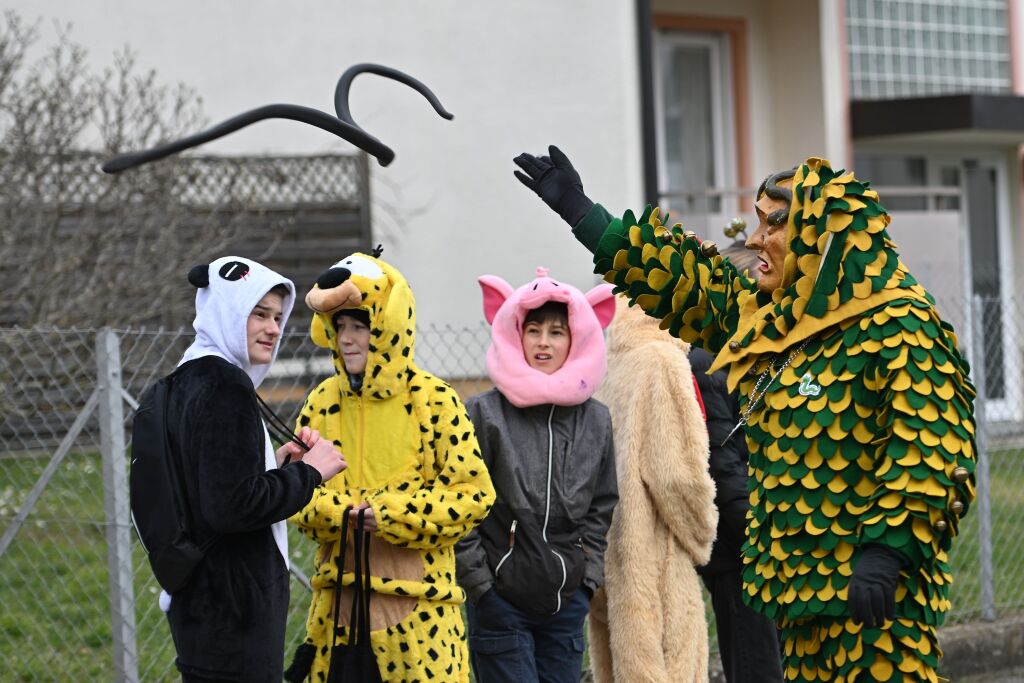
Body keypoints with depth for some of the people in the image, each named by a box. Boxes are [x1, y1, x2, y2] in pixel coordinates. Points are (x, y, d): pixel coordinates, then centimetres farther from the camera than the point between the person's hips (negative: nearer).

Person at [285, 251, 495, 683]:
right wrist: (338, 510, -13)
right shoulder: (323, 401, 8)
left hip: (417, 601, -4)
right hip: (337, 600, 4)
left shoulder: (433, 400, -5)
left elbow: (473, 492, -8)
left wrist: (390, 515, -17)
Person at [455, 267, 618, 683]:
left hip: (567, 602, 4)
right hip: (500, 600, -4)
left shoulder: (596, 421, 6)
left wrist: (588, 578, 9)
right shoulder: (486, 413, -6)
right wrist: (479, 582, -7)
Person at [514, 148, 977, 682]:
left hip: (874, 586, -9)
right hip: (802, 587, 9)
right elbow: (683, 280, 24)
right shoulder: (768, 319, 13)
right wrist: (582, 214, 27)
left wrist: (886, 549, -25)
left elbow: (931, 447, -19)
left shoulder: (898, 327, -13)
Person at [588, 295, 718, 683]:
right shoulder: (662, 361, -13)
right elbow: (676, 471, -16)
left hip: (609, 559, 8)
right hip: (653, 562, -8)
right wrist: (699, 537, -1)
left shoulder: (605, 364, 9)